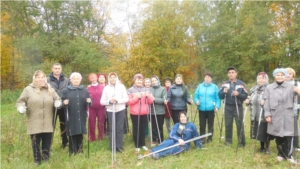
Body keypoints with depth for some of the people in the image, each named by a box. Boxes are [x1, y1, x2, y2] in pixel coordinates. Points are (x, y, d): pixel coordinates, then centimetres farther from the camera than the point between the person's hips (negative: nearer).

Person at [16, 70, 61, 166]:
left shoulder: (50, 89, 12)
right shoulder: (28, 89, 3)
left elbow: (57, 99, 18)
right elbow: (21, 101, 6)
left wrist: (58, 103, -4)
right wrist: (21, 107, -15)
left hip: (47, 123, 2)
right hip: (34, 123, -2)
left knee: (47, 142, 8)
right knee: (35, 142, 3)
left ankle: (46, 159, 24)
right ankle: (37, 161, 19)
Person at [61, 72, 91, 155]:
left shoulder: (85, 90, 11)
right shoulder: (65, 91, 3)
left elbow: (89, 102, 12)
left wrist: (89, 101, -10)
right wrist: (64, 103, -20)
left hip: (81, 116, 2)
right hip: (71, 117, -2)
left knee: (80, 133, 6)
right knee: (72, 134, 0)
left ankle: (80, 150, 19)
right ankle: (73, 151, 11)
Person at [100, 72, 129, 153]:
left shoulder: (121, 86, 1)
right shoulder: (106, 88, 2)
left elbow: (126, 99, -3)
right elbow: (102, 101, 0)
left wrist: (118, 100, -17)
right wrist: (109, 101, -18)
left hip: (121, 110, 0)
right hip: (110, 111, 0)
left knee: (119, 128, 3)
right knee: (112, 129, 4)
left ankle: (119, 146, 14)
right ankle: (113, 147, 14)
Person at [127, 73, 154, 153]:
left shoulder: (146, 89, 10)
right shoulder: (131, 90, -1)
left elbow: (151, 101, 7)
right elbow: (128, 102, -8)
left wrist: (148, 96, -13)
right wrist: (136, 97, -20)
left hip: (144, 113, 3)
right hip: (134, 113, -3)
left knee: (142, 129, 10)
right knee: (136, 129, 4)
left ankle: (143, 144, 23)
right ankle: (137, 146, 14)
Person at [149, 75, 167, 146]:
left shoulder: (163, 89, -2)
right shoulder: (149, 89, 2)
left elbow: (164, 100, -10)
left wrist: (155, 99, -16)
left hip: (160, 111, -1)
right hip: (152, 111, 1)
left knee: (160, 127, 9)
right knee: (153, 126, 11)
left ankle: (160, 140, 24)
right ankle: (154, 140, 27)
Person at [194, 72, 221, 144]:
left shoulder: (215, 87, 0)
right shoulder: (200, 86, 7)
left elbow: (218, 98, -3)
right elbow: (196, 95, 8)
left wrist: (217, 107, -12)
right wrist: (196, 101, -11)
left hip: (211, 109, -2)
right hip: (201, 109, 2)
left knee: (210, 124, 8)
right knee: (202, 124, 5)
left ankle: (210, 138, 21)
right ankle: (202, 138, 15)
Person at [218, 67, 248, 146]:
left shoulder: (241, 84, -2)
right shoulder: (224, 84, 5)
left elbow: (245, 96, -4)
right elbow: (220, 96, 3)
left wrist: (238, 94, -21)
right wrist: (223, 92, -17)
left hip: (238, 107, -2)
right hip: (228, 107, 2)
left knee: (239, 125, 0)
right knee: (228, 124, 10)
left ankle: (241, 142, 11)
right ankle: (228, 140, 22)